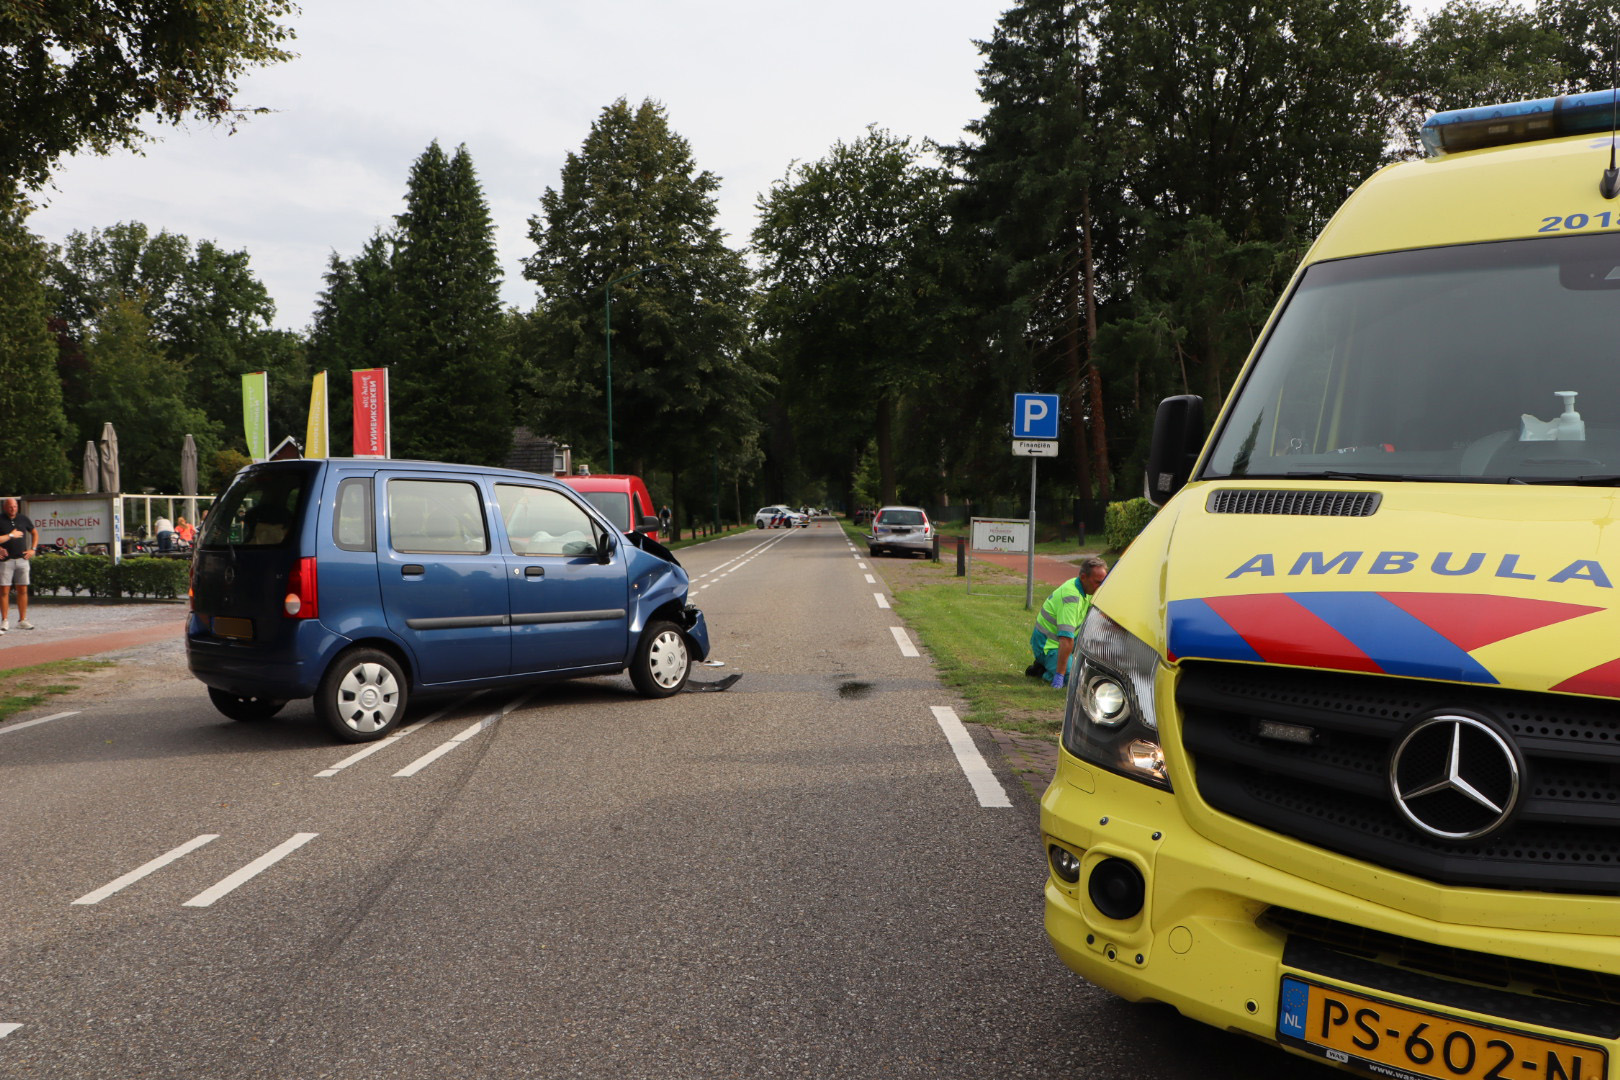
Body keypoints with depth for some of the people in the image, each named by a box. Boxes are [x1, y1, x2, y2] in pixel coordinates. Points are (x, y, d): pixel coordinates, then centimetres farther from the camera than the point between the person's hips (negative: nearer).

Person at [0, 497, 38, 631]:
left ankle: (22, 620, 9)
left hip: (22, 559, 3)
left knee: (23, 590, 3)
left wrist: (32, 549, 10)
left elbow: (35, 533, 20)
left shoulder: (23, 518, 8)